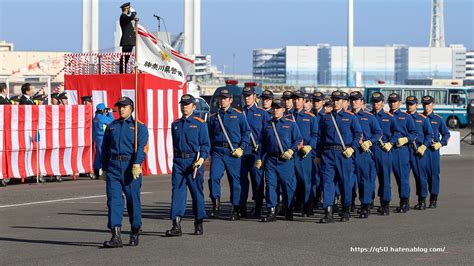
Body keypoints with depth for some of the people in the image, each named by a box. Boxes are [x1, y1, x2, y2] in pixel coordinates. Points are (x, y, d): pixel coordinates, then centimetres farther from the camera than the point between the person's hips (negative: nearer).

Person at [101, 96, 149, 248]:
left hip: (130, 166, -3)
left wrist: (137, 164, -22)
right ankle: (116, 237, -13)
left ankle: (135, 234, 19)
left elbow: (141, 147, -8)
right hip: (113, 167, 3)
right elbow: (105, 148, 20)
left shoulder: (139, 127, 5)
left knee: (133, 200, 4)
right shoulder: (111, 127, 18)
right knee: (113, 200, -8)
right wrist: (104, 168, 14)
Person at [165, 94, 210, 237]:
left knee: (197, 192, 4)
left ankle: (198, 224, 16)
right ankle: (176, 226, -7)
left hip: (194, 161, -3)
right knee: (177, 191, -5)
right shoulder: (175, 124, 13)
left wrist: (202, 158, -17)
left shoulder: (200, 123, 0)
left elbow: (206, 144, -3)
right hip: (178, 162, 3)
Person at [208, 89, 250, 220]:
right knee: (214, 177, -15)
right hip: (217, 151, 2)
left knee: (235, 180, 2)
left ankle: (236, 210, 11)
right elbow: (210, 136, 17)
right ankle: (216, 204, -1)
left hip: (233, 151, -2)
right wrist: (211, 152, 11)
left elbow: (246, 132, 3)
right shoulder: (214, 117, 12)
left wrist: (241, 148, -7)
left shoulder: (238, 115, 4)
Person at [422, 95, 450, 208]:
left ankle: (434, 200, 2)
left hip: (433, 150, -1)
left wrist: (440, 144, -4)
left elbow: (446, 134, 11)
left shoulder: (438, 119, 7)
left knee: (434, 174, -2)